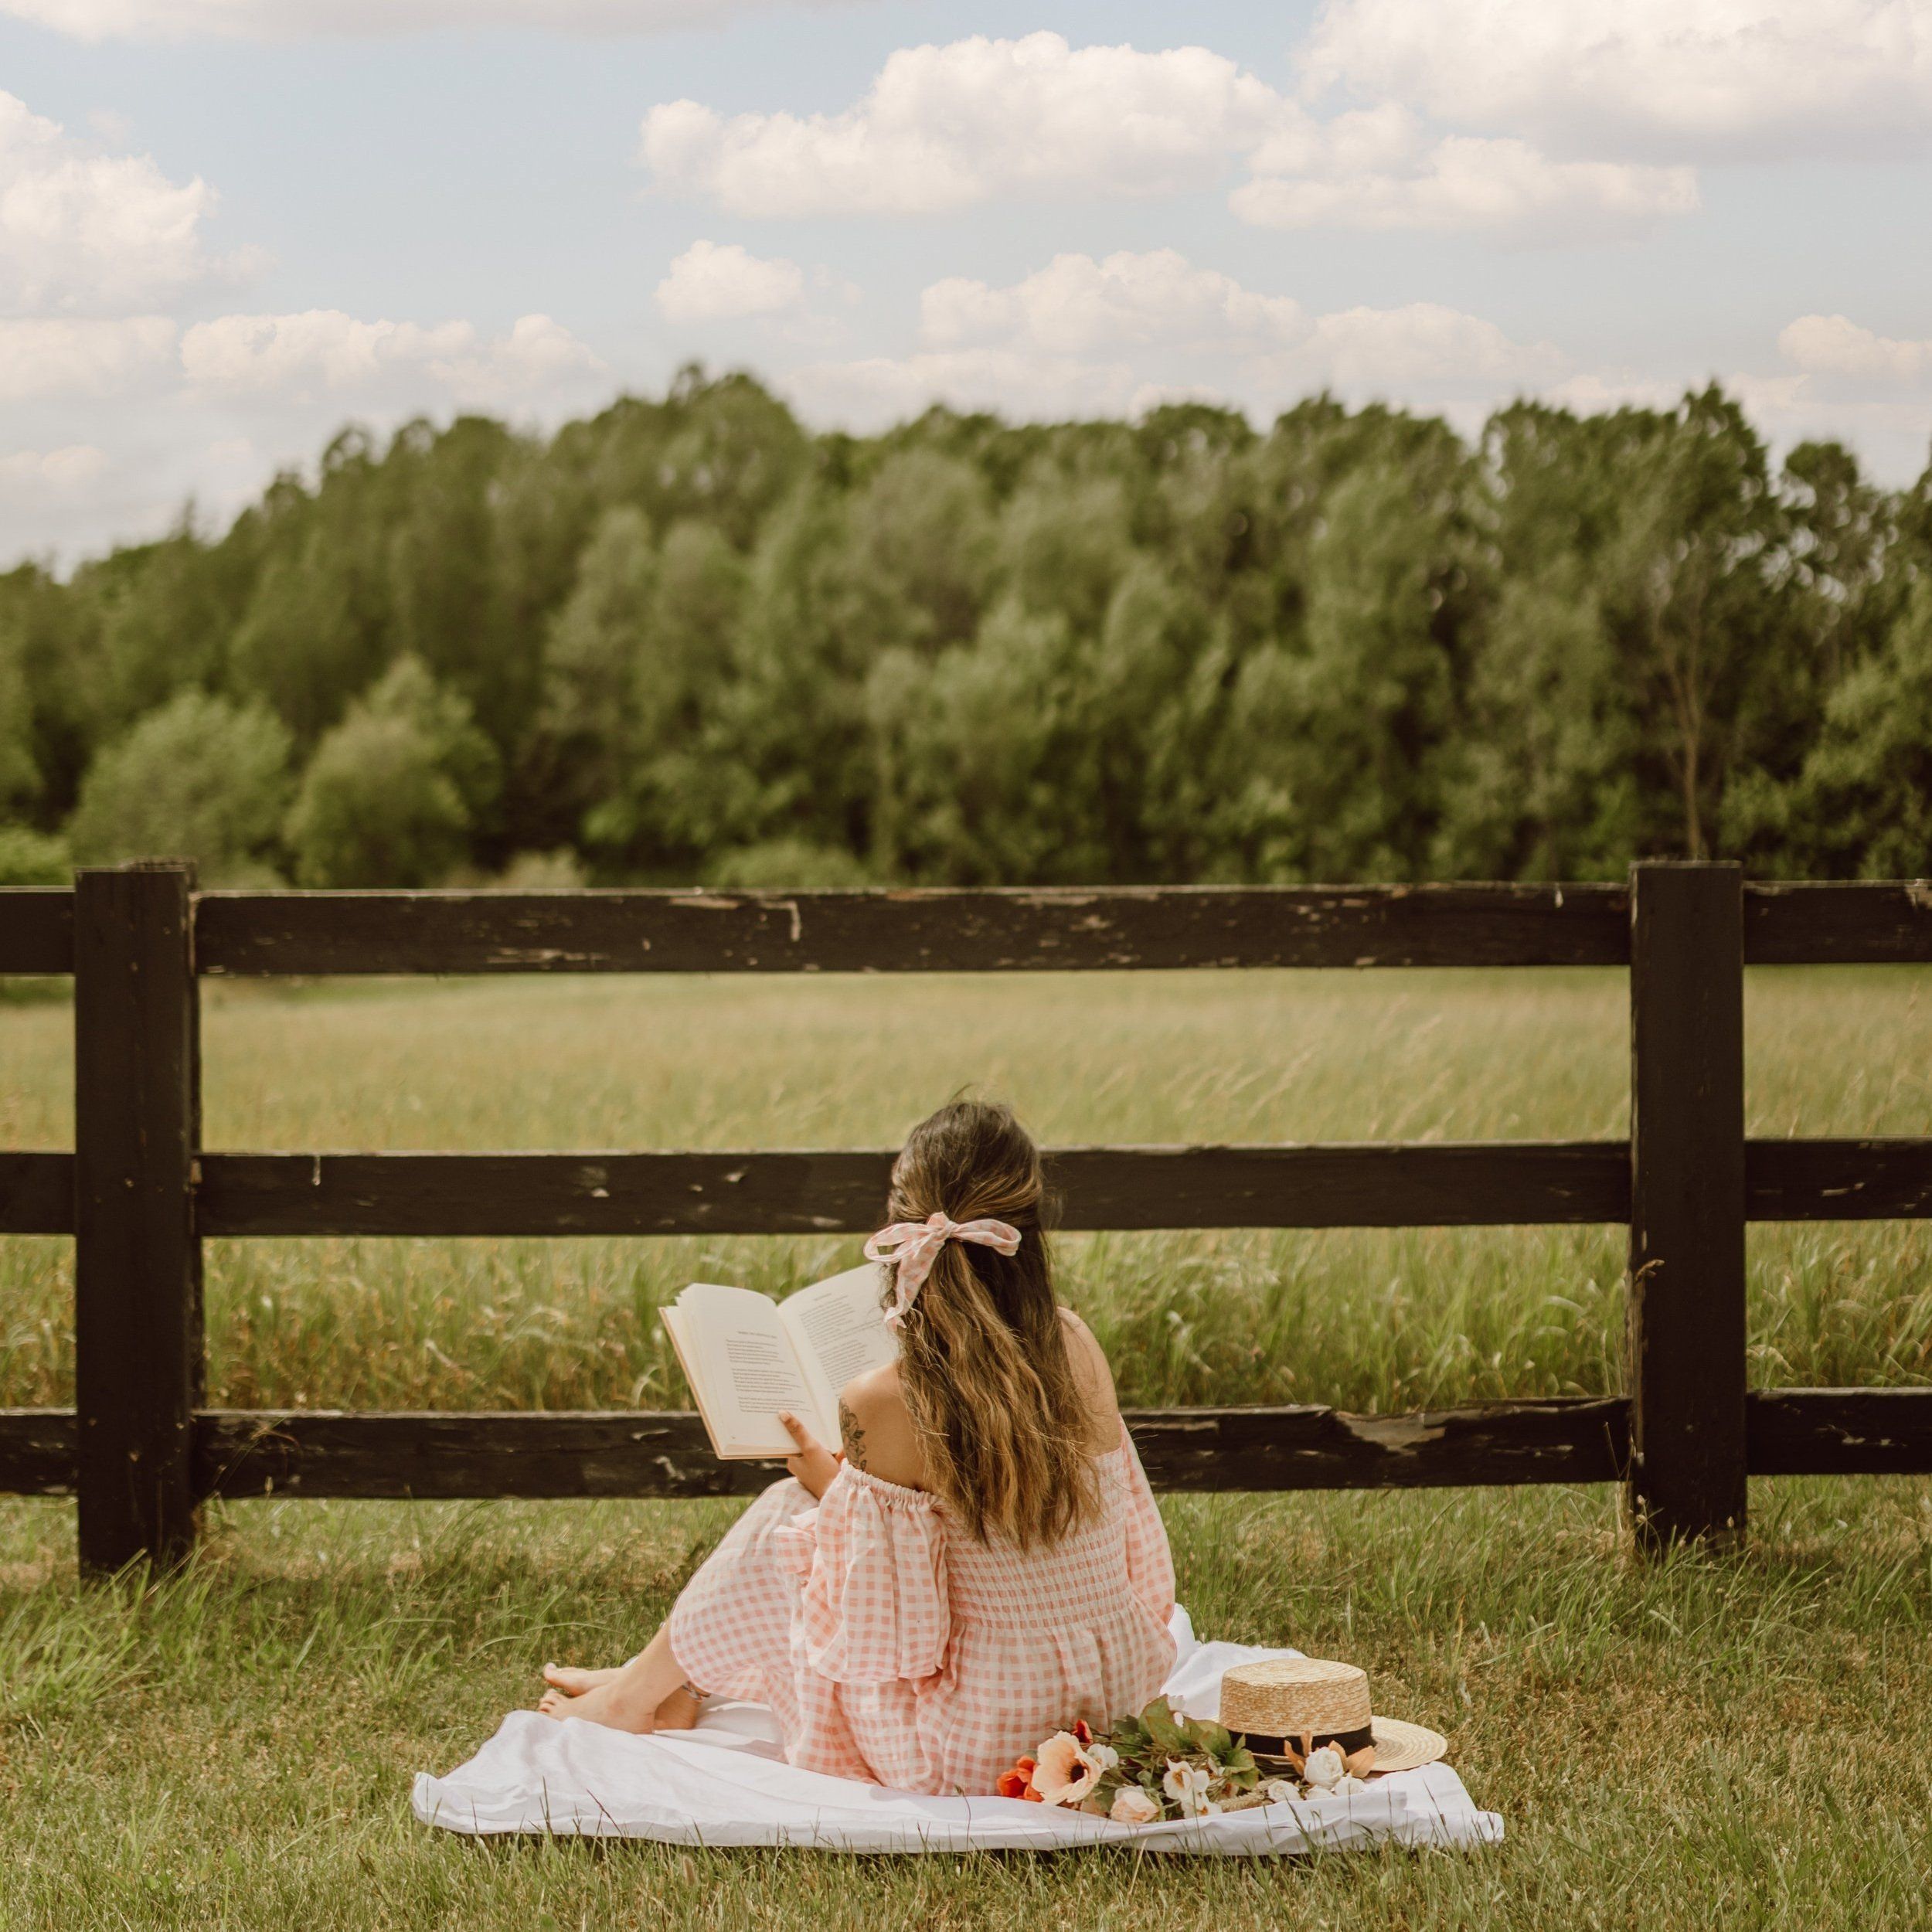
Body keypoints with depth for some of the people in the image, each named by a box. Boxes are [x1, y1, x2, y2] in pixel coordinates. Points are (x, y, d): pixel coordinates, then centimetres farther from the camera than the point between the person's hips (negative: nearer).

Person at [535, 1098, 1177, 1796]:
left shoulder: (883, 1405, -22)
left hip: (974, 1752, -5)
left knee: (785, 1518, 18)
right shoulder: (1077, 1351, -7)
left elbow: (880, 1629, -15)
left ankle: (641, 1694, 43)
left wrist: (831, 1485, 3)